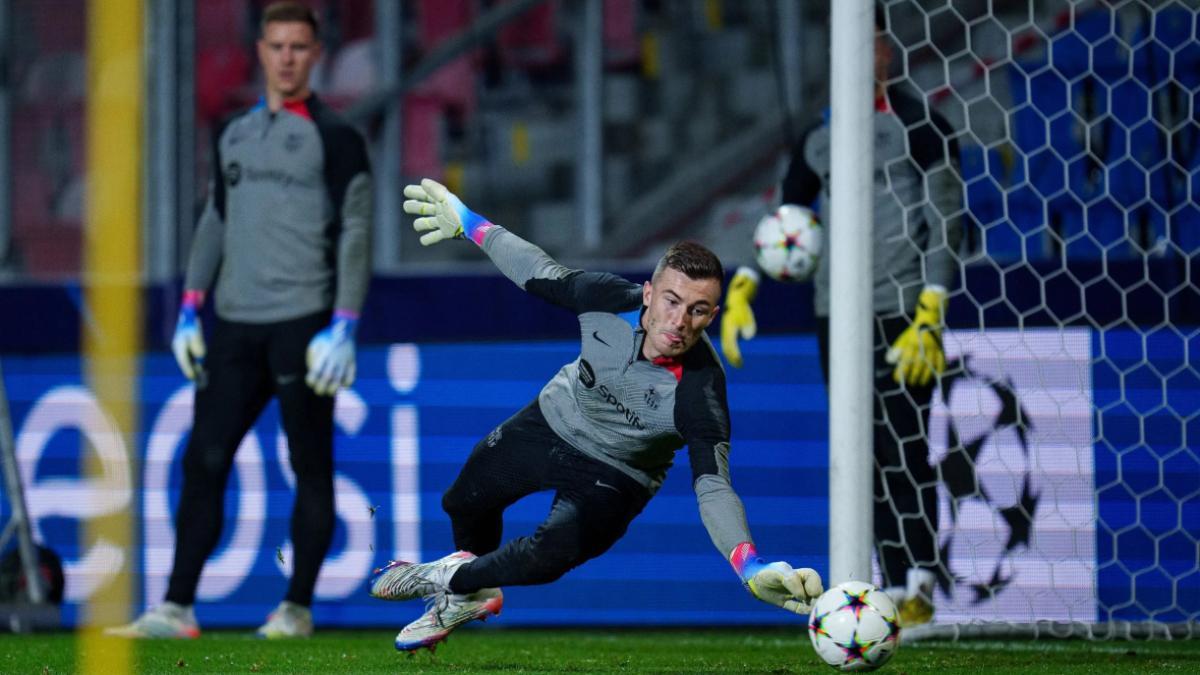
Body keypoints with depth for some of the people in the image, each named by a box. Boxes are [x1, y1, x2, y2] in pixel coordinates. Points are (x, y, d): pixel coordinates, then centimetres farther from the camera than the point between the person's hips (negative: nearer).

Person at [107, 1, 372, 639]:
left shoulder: (333, 137, -1)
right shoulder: (234, 135, 16)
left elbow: (356, 231, -5)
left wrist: (344, 324, -13)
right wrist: (190, 309, 14)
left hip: (302, 321, -5)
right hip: (235, 323, 5)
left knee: (310, 467, -1)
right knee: (203, 462, -1)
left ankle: (297, 608, 6)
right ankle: (177, 608, -1)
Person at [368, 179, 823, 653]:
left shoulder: (700, 390, -38)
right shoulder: (613, 300, -29)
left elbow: (712, 487, -42)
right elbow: (542, 275, -9)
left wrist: (752, 568, -59)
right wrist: (466, 222, 2)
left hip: (612, 478, -4)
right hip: (553, 421, 4)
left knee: (551, 555, -29)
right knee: (464, 502, 24)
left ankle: (452, 580, 4)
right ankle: (474, 596, 58)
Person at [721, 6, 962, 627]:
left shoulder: (920, 130, -3)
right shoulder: (820, 139, 15)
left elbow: (946, 226, -8)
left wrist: (929, 315, -18)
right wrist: (742, 288, 7)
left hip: (901, 313, -6)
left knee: (903, 454, -12)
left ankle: (919, 587, -10)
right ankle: (891, 586, 7)